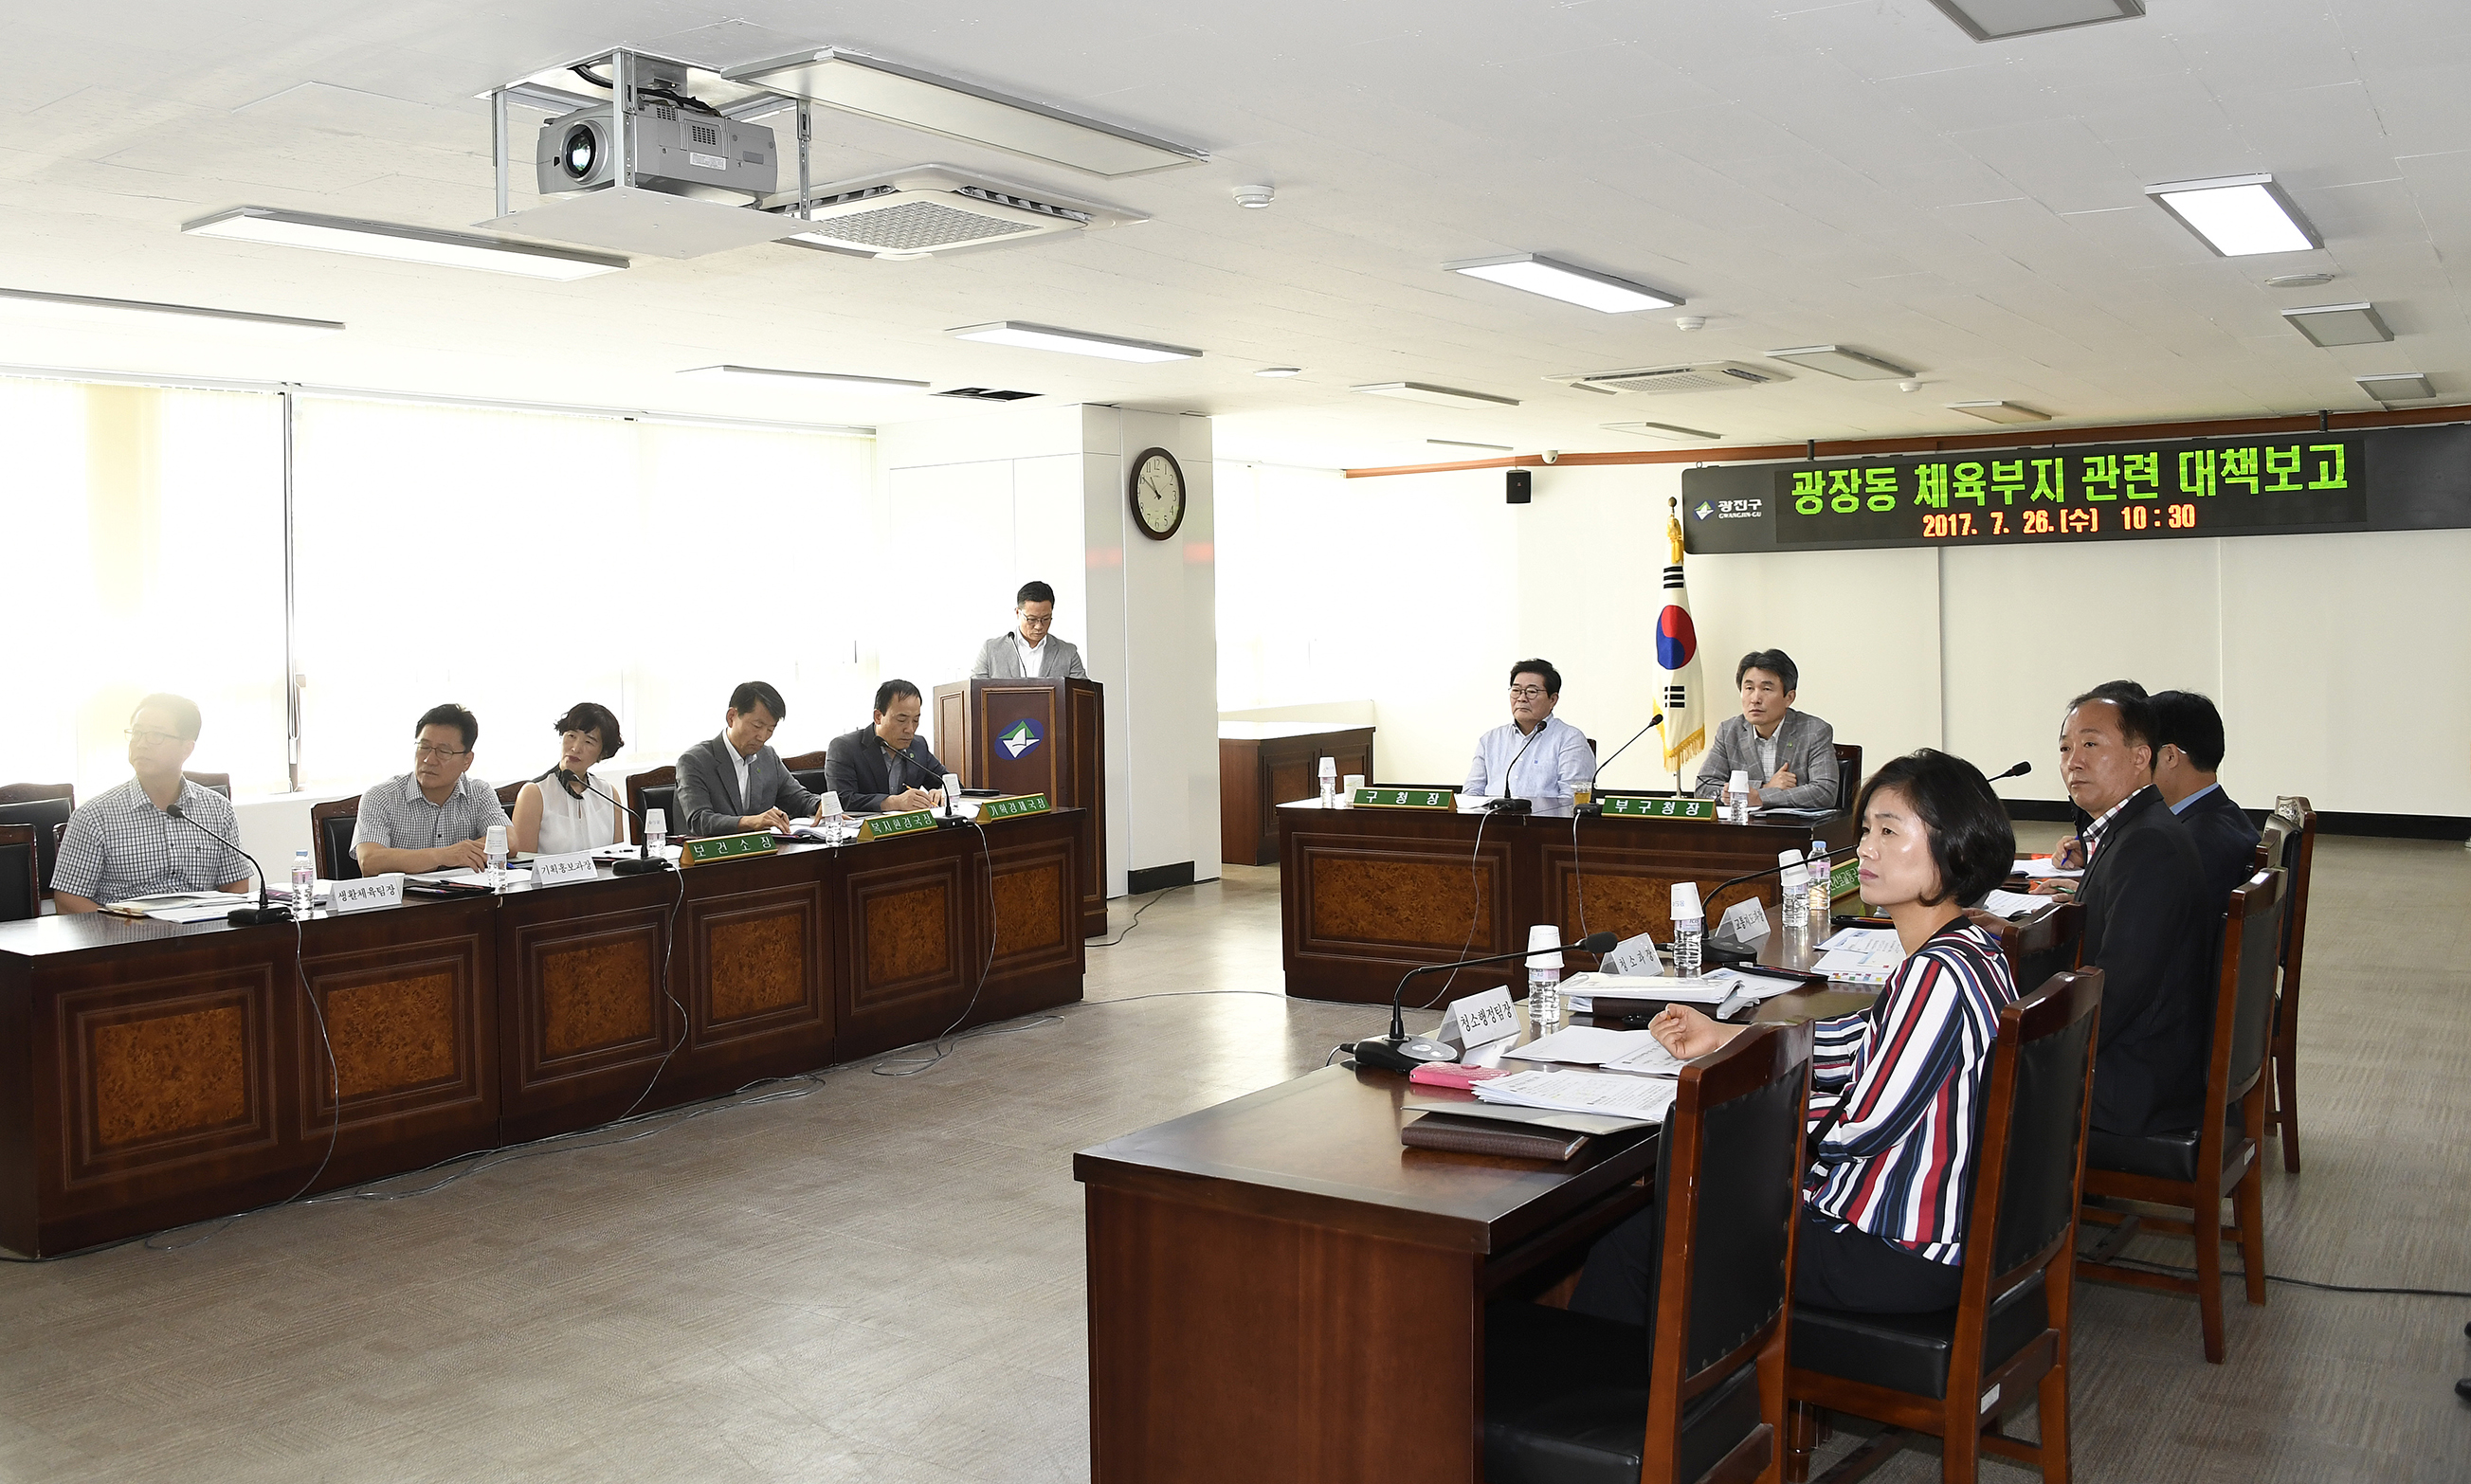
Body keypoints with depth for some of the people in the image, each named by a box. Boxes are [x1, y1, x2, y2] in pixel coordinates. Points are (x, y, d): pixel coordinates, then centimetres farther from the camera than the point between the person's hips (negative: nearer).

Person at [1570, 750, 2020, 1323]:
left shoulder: (1939, 974, -26)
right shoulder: (1971, 952, 6)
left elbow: (1862, 1125, -24)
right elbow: (1862, 1042, 16)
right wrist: (1725, 1037, 12)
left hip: (1891, 1258, -10)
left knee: (1632, 1245, 3)